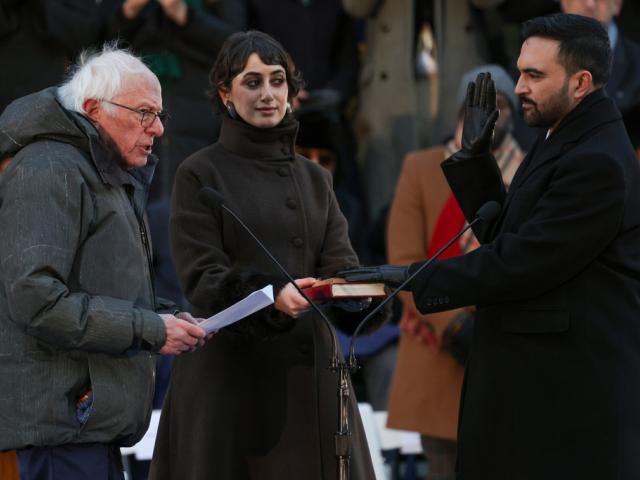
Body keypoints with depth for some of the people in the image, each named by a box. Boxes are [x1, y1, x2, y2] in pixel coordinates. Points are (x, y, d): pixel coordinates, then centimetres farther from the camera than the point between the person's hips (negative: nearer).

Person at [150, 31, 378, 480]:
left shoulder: (315, 178, 15)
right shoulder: (200, 174, 0)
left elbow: (339, 263, 3)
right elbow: (201, 279, -10)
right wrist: (271, 294, -28)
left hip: (308, 371, 4)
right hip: (230, 371, -4)